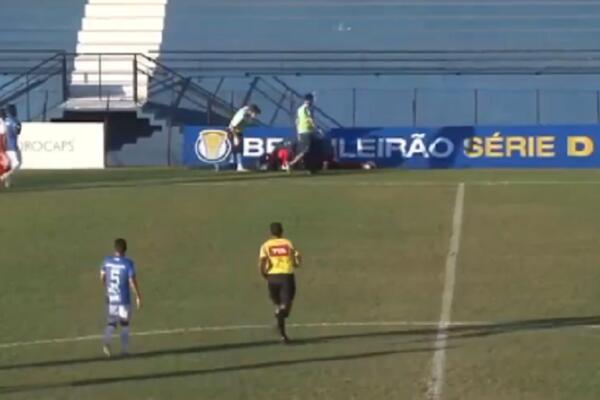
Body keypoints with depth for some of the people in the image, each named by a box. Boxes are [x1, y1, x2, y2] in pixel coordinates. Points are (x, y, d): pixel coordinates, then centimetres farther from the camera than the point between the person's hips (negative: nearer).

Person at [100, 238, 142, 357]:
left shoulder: (107, 261, -2)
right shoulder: (128, 263, -15)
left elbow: (102, 277, 10)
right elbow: (132, 281, -15)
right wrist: (138, 297, -3)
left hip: (111, 298, 3)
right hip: (124, 299, -3)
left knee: (111, 323, 11)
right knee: (125, 324, 14)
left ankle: (106, 342, -17)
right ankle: (124, 350, 18)